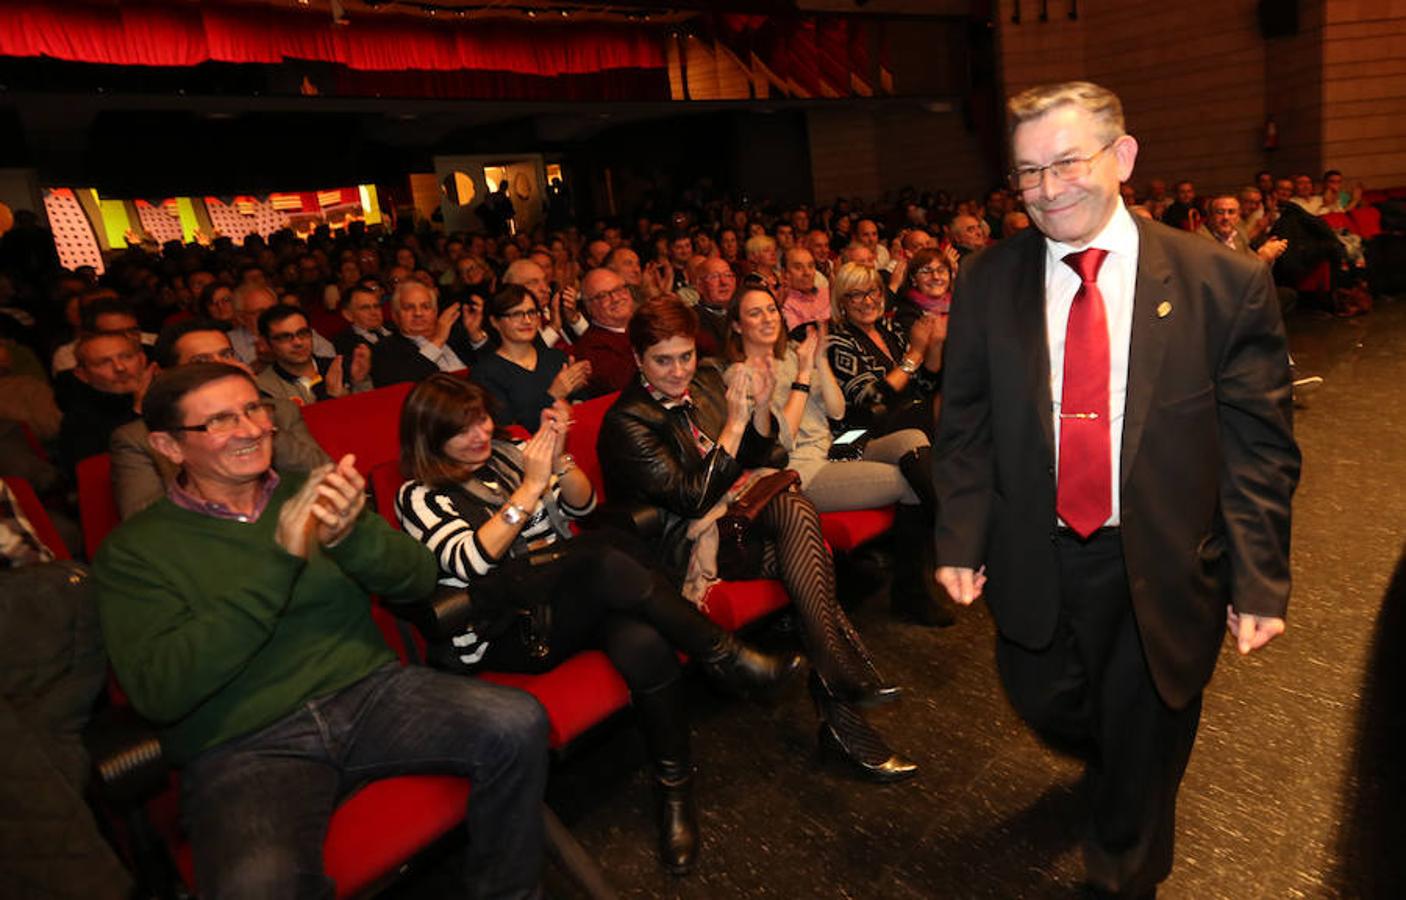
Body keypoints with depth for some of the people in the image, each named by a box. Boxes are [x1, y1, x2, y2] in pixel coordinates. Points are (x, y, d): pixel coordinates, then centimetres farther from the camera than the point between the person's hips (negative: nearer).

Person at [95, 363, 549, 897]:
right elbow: (159, 692, -11)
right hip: (243, 745, -3)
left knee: (517, 723, -22)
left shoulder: (312, 496, 13)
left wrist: (351, 535, -17)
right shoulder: (133, 550, 3)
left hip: (371, 691, 3)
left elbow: (417, 580, 5)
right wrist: (281, 558, -17)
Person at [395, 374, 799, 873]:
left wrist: (558, 459, -11)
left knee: (643, 646, -31)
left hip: (572, 599, 5)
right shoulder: (418, 497, 1)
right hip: (512, 630, -4)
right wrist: (531, 485, -20)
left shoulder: (504, 455, 15)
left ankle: (675, 790, -11)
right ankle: (727, 658, -20)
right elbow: (471, 561, -15)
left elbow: (582, 506, 9)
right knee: (605, 556, -33)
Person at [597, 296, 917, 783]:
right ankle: (841, 712, -22)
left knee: (794, 505, -27)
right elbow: (692, 498, -20)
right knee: (807, 557, -26)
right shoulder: (626, 423, -13)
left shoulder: (706, 380, 7)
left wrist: (760, 408, -11)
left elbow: (756, 460, 9)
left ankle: (836, 684, -26)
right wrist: (735, 423, -22)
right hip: (678, 546, -6)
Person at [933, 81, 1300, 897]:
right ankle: (1112, 758, 60)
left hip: (1164, 567, -1)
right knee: (1046, 705, 22)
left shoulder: (1227, 283, -10)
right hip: (1035, 561, 2)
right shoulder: (988, 284, -5)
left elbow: (1260, 448, -7)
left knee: (1144, 740, 17)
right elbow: (965, 426, -1)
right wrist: (961, 542, -4)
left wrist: (1259, 581, -9)